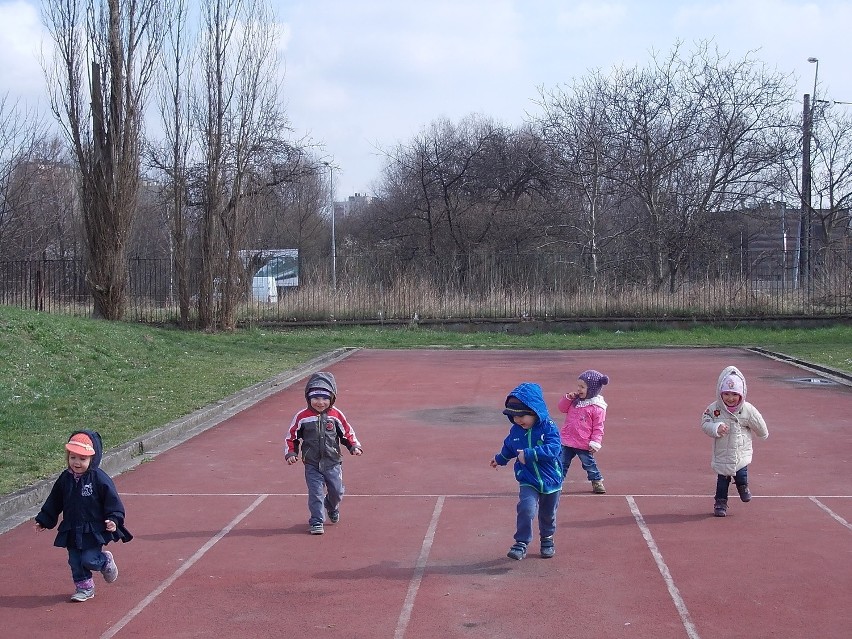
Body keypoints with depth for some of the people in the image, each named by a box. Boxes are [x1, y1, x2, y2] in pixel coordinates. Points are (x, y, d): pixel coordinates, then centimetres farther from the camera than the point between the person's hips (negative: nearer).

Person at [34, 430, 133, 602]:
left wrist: (113, 519, -20)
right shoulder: (65, 478, 2)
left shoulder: (99, 478, -14)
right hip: (71, 531, 5)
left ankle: (106, 561, 24)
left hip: (94, 531, -5)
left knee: (89, 560, -8)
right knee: (75, 562, 8)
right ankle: (84, 588, 24)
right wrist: (43, 520, 14)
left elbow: (112, 500, -11)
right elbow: (54, 502, 13)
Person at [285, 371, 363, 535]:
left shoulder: (336, 415, -3)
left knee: (337, 491, 9)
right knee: (315, 492, -5)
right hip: (312, 465, -1)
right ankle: (316, 522, 6)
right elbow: (291, 436, 3)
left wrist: (354, 446, -8)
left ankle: (332, 507, 42)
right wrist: (291, 453, -8)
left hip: (333, 463, 1)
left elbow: (348, 433, 7)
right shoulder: (302, 417, -6)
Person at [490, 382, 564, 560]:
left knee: (548, 514, 15)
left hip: (551, 480, -1)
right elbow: (508, 449, 17)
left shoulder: (549, 427, -17)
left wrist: (528, 454, -32)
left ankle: (547, 539, 40)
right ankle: (521, 543, -14)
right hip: (528, 481, 1)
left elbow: (553, 449, -31)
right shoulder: (515, 431, -4)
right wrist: (499, 459, 35)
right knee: (526, 509, -21)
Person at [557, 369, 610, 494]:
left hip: (584, 445, -5)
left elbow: (598, 427, -11)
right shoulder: (574, 401, 6)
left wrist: (595, 442, -16)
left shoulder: (597, 407, -13)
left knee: (589, 463, 9)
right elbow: (562, 408, 11)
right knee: (562, 463, 10)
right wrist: (568, 397, -4)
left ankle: (597, 482, 26)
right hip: (567, 441, 5)